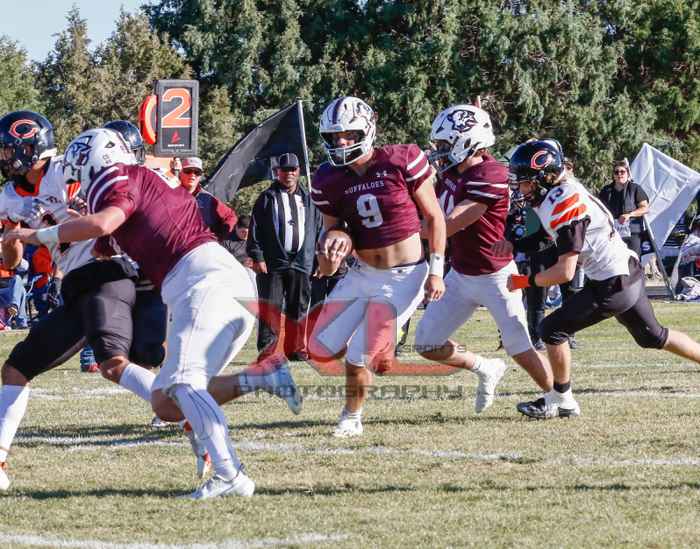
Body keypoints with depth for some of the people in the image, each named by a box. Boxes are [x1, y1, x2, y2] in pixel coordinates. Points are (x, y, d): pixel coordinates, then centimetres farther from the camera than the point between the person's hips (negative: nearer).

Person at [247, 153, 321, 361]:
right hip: (272, 264, -4)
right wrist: (257, 257, -10)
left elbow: (318, 230, 16)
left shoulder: (308, 199, 15)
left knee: (298, 310, 8)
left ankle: (296, 349, 15)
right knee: (271, 310, -7)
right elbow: (255, 230, -1)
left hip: (301, 263, 4)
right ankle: (267, 349, -6)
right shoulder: (267, 198, 4)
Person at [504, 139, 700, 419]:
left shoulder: (564, 207, -23)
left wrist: (524, 281, -15)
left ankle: (561, 401, 6)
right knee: (652, 336, 24)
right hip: (629, 272, 10)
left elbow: (565, 272, -24)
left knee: (553, 330, -5)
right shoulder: (561, 192, 3)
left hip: (612, 286, -10)